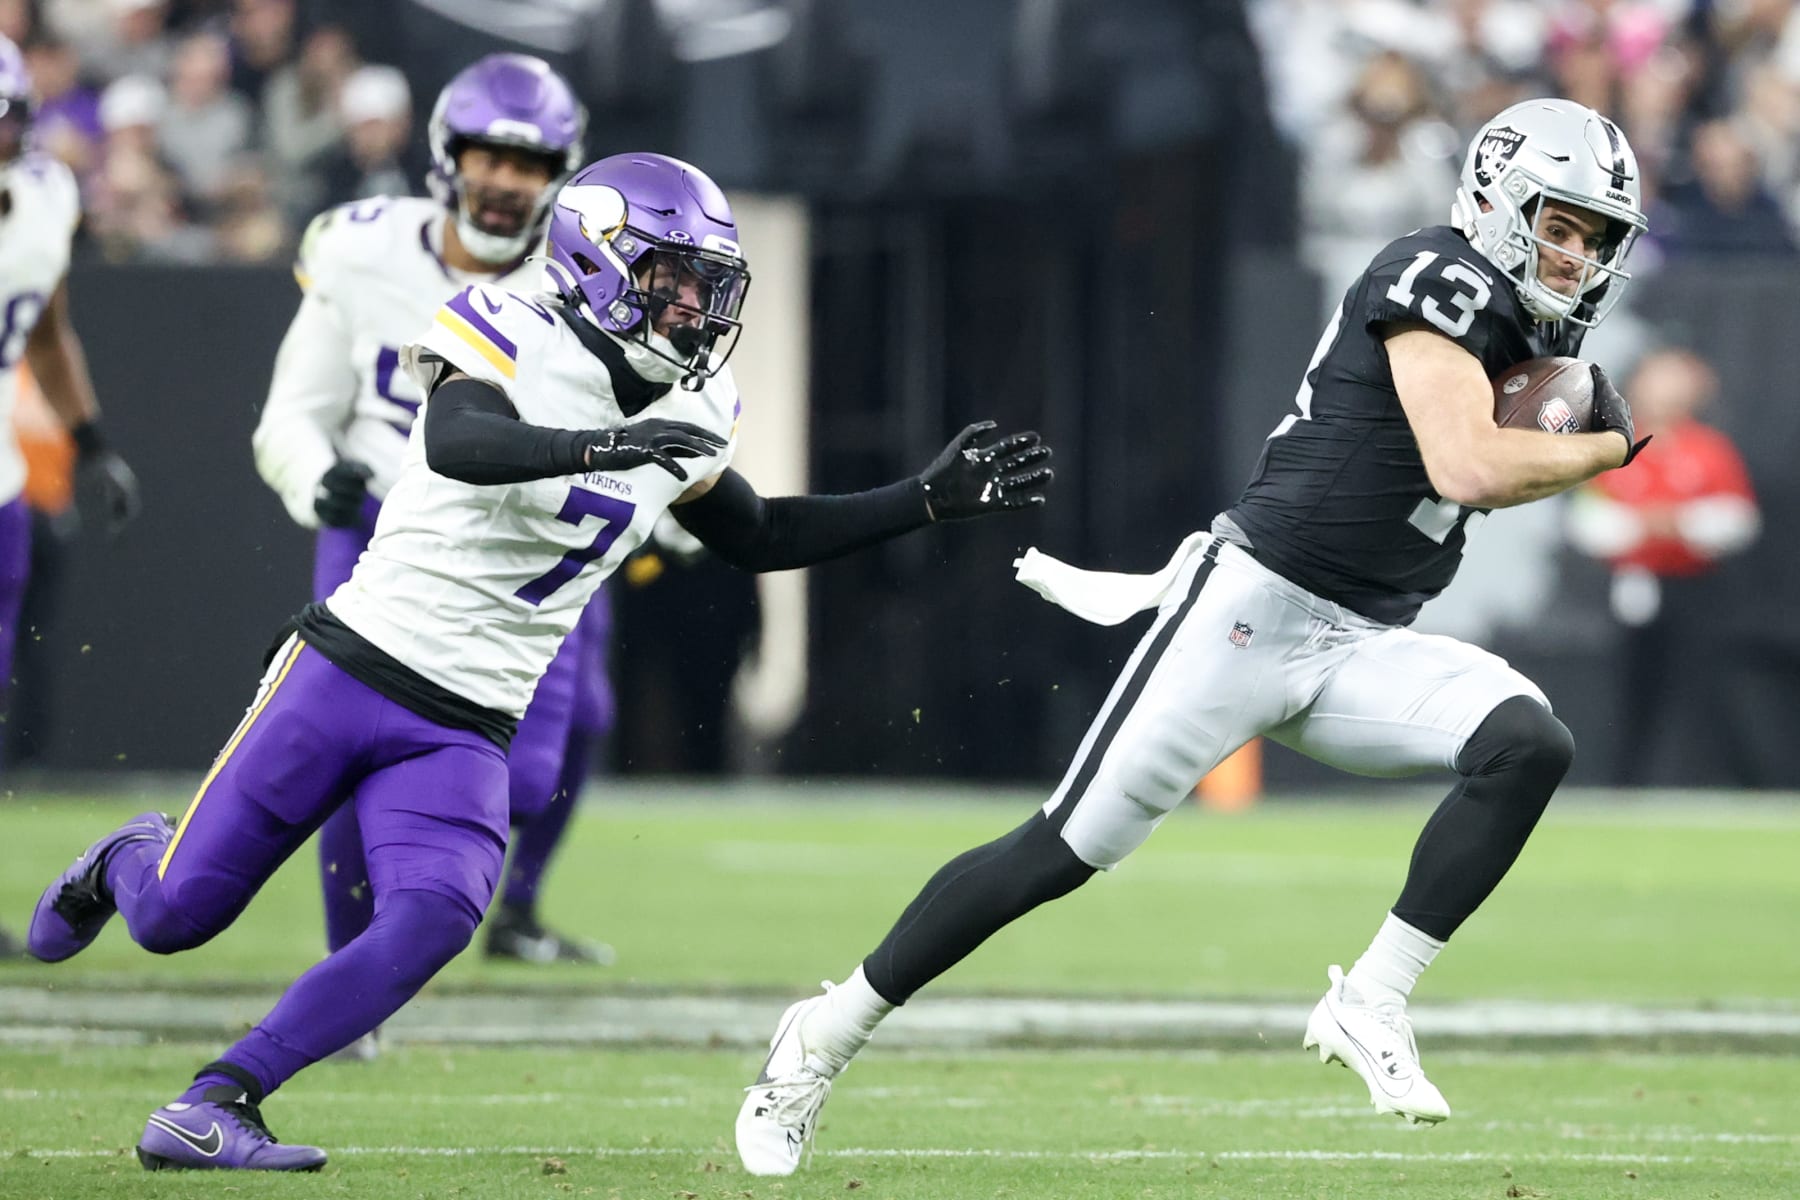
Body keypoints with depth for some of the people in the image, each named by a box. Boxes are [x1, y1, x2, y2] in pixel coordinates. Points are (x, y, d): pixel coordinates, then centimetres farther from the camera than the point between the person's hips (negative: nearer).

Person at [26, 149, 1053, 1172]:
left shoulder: (690, 413, 6)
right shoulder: (516, 339, -14)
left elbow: (757, 539, 22)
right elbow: (457, 446, -35)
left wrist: (931, 501, 15)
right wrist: (603, 448, -49)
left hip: (466, 733, 5)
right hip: (348, 668, -5)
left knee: (431, 924, -22)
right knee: (176, 915, 2)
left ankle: (216, 1107, -16)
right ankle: (128, 858, 40)